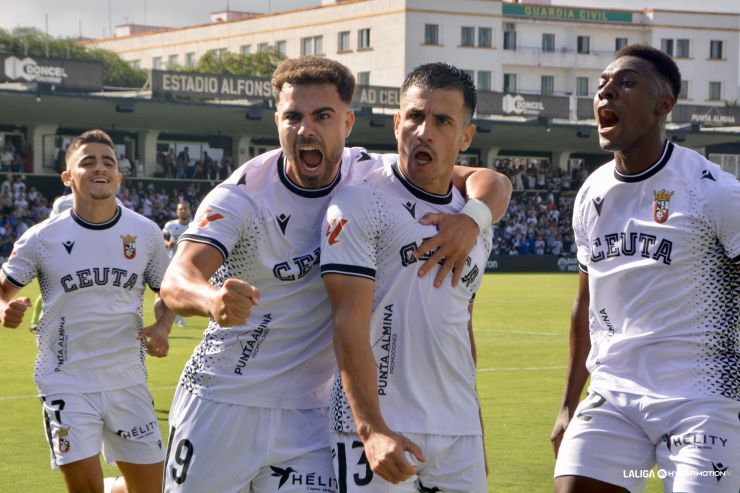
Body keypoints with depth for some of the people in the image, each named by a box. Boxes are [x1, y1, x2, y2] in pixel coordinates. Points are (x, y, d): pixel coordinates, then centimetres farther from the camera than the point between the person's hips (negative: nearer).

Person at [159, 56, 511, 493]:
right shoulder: (242, 195, -13)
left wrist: (472, 219, -26)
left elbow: (491, 182, -2)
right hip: (219, 403, -2)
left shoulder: (370, 176, -3)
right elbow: (177, 280, -27)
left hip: (307, 414, 2)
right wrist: (213, 300, -50)